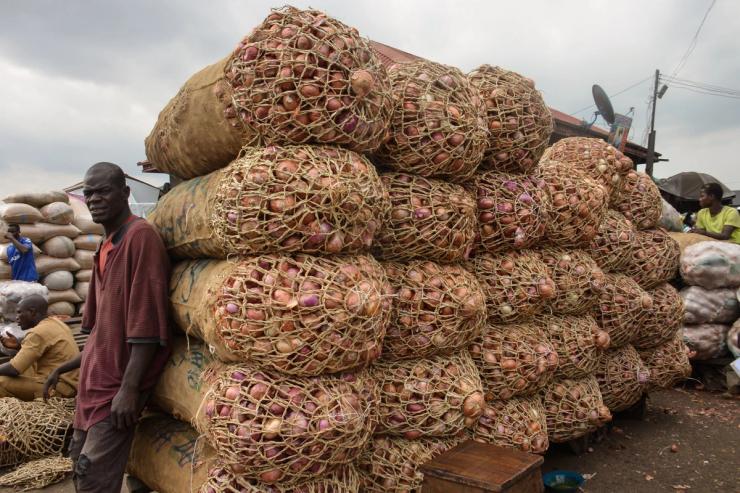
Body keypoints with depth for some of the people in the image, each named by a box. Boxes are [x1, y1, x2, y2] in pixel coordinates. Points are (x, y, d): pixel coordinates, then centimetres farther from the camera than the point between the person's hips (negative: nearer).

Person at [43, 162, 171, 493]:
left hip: (120, 380, -9)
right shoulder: (107, 245, 12)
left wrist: (129, 388, -24)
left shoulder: (140, 236, -17)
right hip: (97, 376, 9)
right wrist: (69, 366, 21)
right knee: (80, 462, 19)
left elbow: (146, 322, -23)